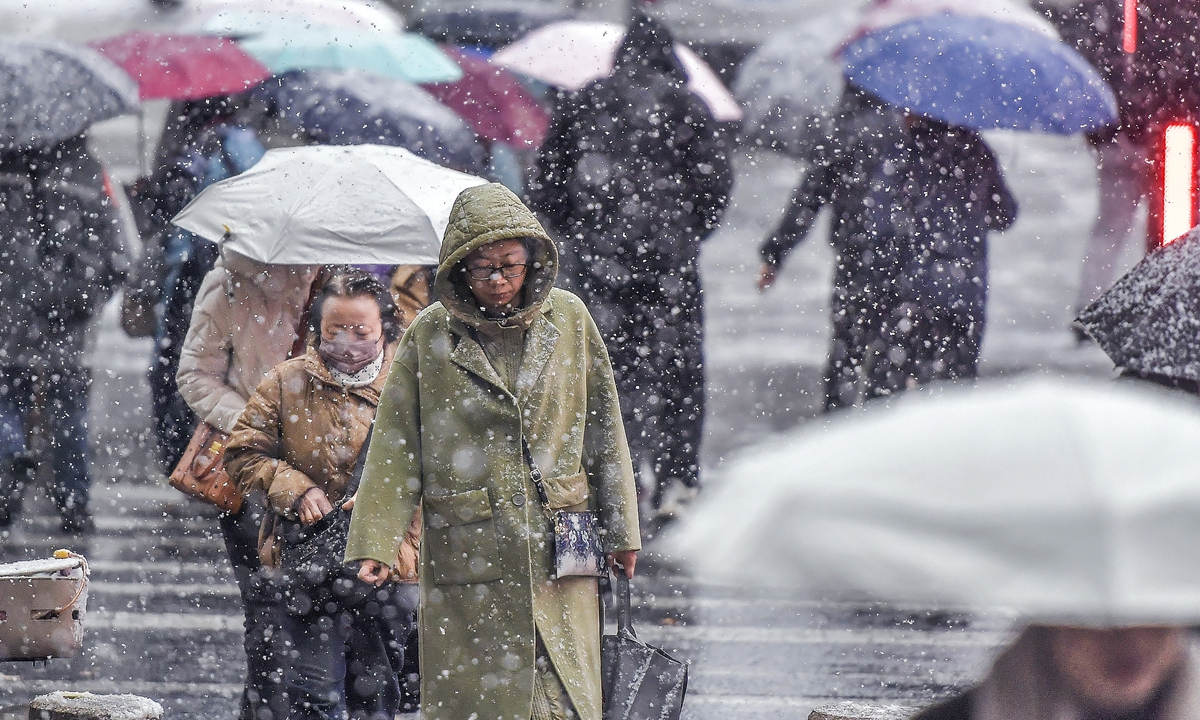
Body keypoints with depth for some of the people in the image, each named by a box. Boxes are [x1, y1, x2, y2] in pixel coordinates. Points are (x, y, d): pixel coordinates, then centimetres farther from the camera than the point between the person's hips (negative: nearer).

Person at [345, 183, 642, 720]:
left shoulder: (569, 320, 5)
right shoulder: (430, 335, 0)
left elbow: (604, 428, 11)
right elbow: (395, 445, 0)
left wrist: (619, 530, 11)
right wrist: (375, 543, -9)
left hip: (558, 555, 1)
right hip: (466, 551, -1)